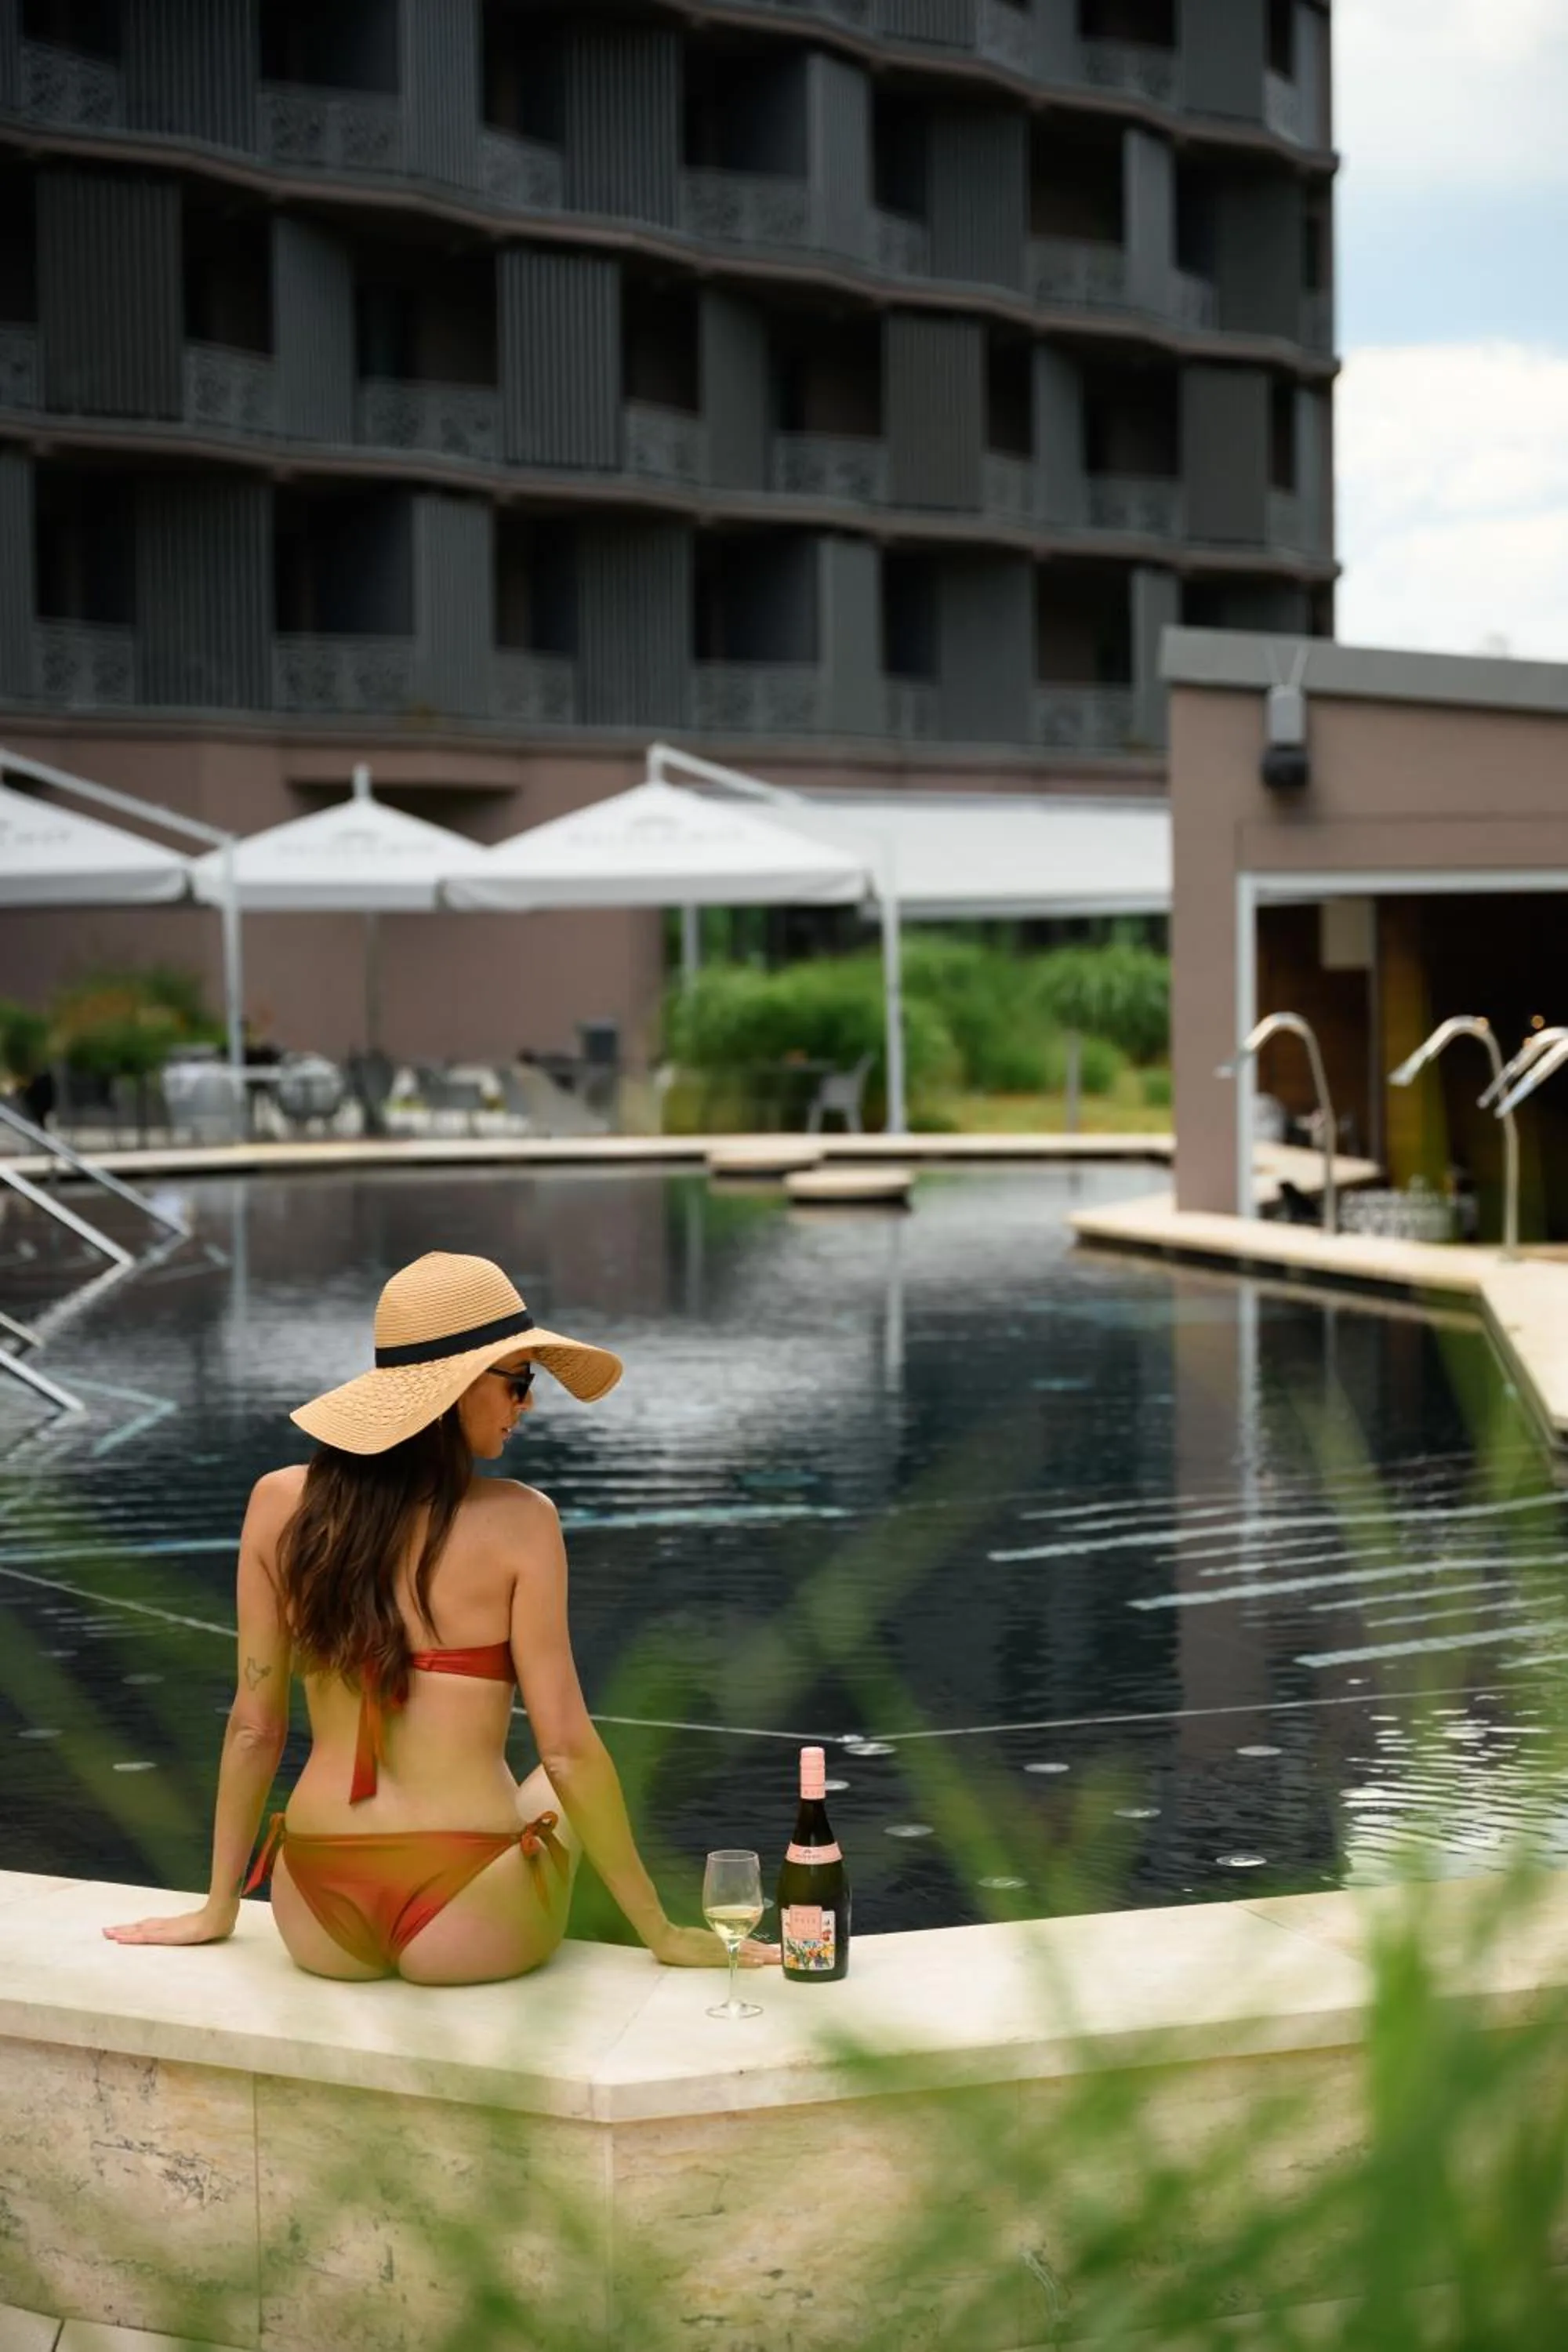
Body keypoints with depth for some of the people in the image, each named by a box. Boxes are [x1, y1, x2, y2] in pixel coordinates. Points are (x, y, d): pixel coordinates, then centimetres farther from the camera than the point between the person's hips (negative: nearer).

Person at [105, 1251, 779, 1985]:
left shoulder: (278, 1503, -1)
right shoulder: (518, 1520, -11)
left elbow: (254, 1728, 5)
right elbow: (567, 1751, -10)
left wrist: (218, 1909, 17)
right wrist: (663, 1933, 0)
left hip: (319, 1924, 4)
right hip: (467, 1930, -3)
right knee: (560, 1788, 32)